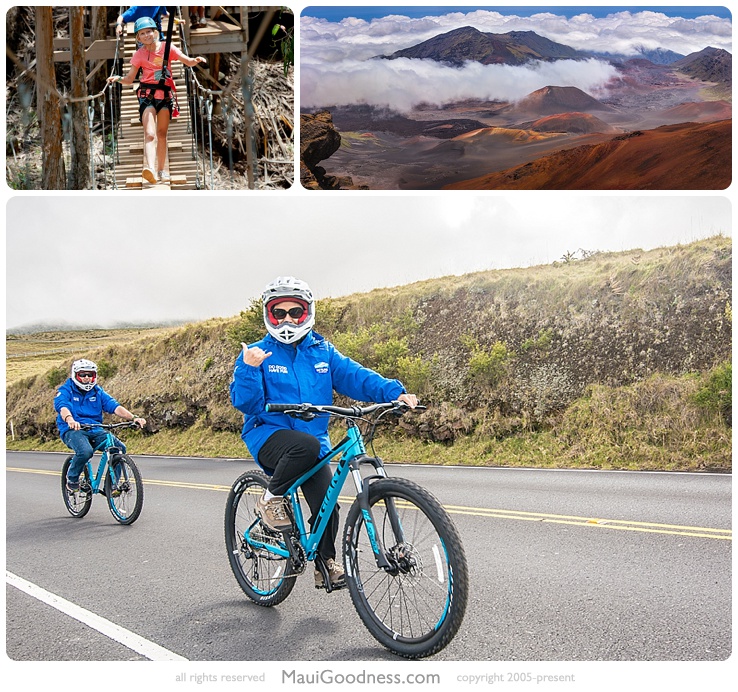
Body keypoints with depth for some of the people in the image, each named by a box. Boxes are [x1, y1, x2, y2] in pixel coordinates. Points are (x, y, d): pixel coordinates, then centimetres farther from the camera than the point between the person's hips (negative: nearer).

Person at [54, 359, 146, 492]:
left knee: (119, 448, -20)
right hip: (73, 430, -4)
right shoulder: (65, 390, 1)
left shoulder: (98, 392, 13)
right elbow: (62, 407, -21)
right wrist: (70, 420, -45)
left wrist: (133, 417, -19)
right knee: (85, 451, -35)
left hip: (95, 431, 4)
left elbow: (115, 406, -1)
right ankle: (72, 479, -5)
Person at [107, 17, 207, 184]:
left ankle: (162, 170, 19)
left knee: (162, 133, 9)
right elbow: (130, 79, 6)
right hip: (147, 94, -1)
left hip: (165, 94, 1)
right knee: (150, 134, -18)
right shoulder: (139, 54, 4)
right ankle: (149, 168, -36)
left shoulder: (167, 48, 3)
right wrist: (118, 78, -14)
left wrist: (196, 60, -19)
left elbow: (188, 62, 3)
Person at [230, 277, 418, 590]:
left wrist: (394, 393, -18)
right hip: (268, 435, -4)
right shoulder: (258, 353, -2)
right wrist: (248, 369, -28)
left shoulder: (322, 351, 9)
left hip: (315, 440, 4)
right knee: (306, 445, -36)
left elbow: (354, 375, -4)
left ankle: (326, 563, 18)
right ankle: (271, 498, -9)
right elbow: (245, 402, -11)